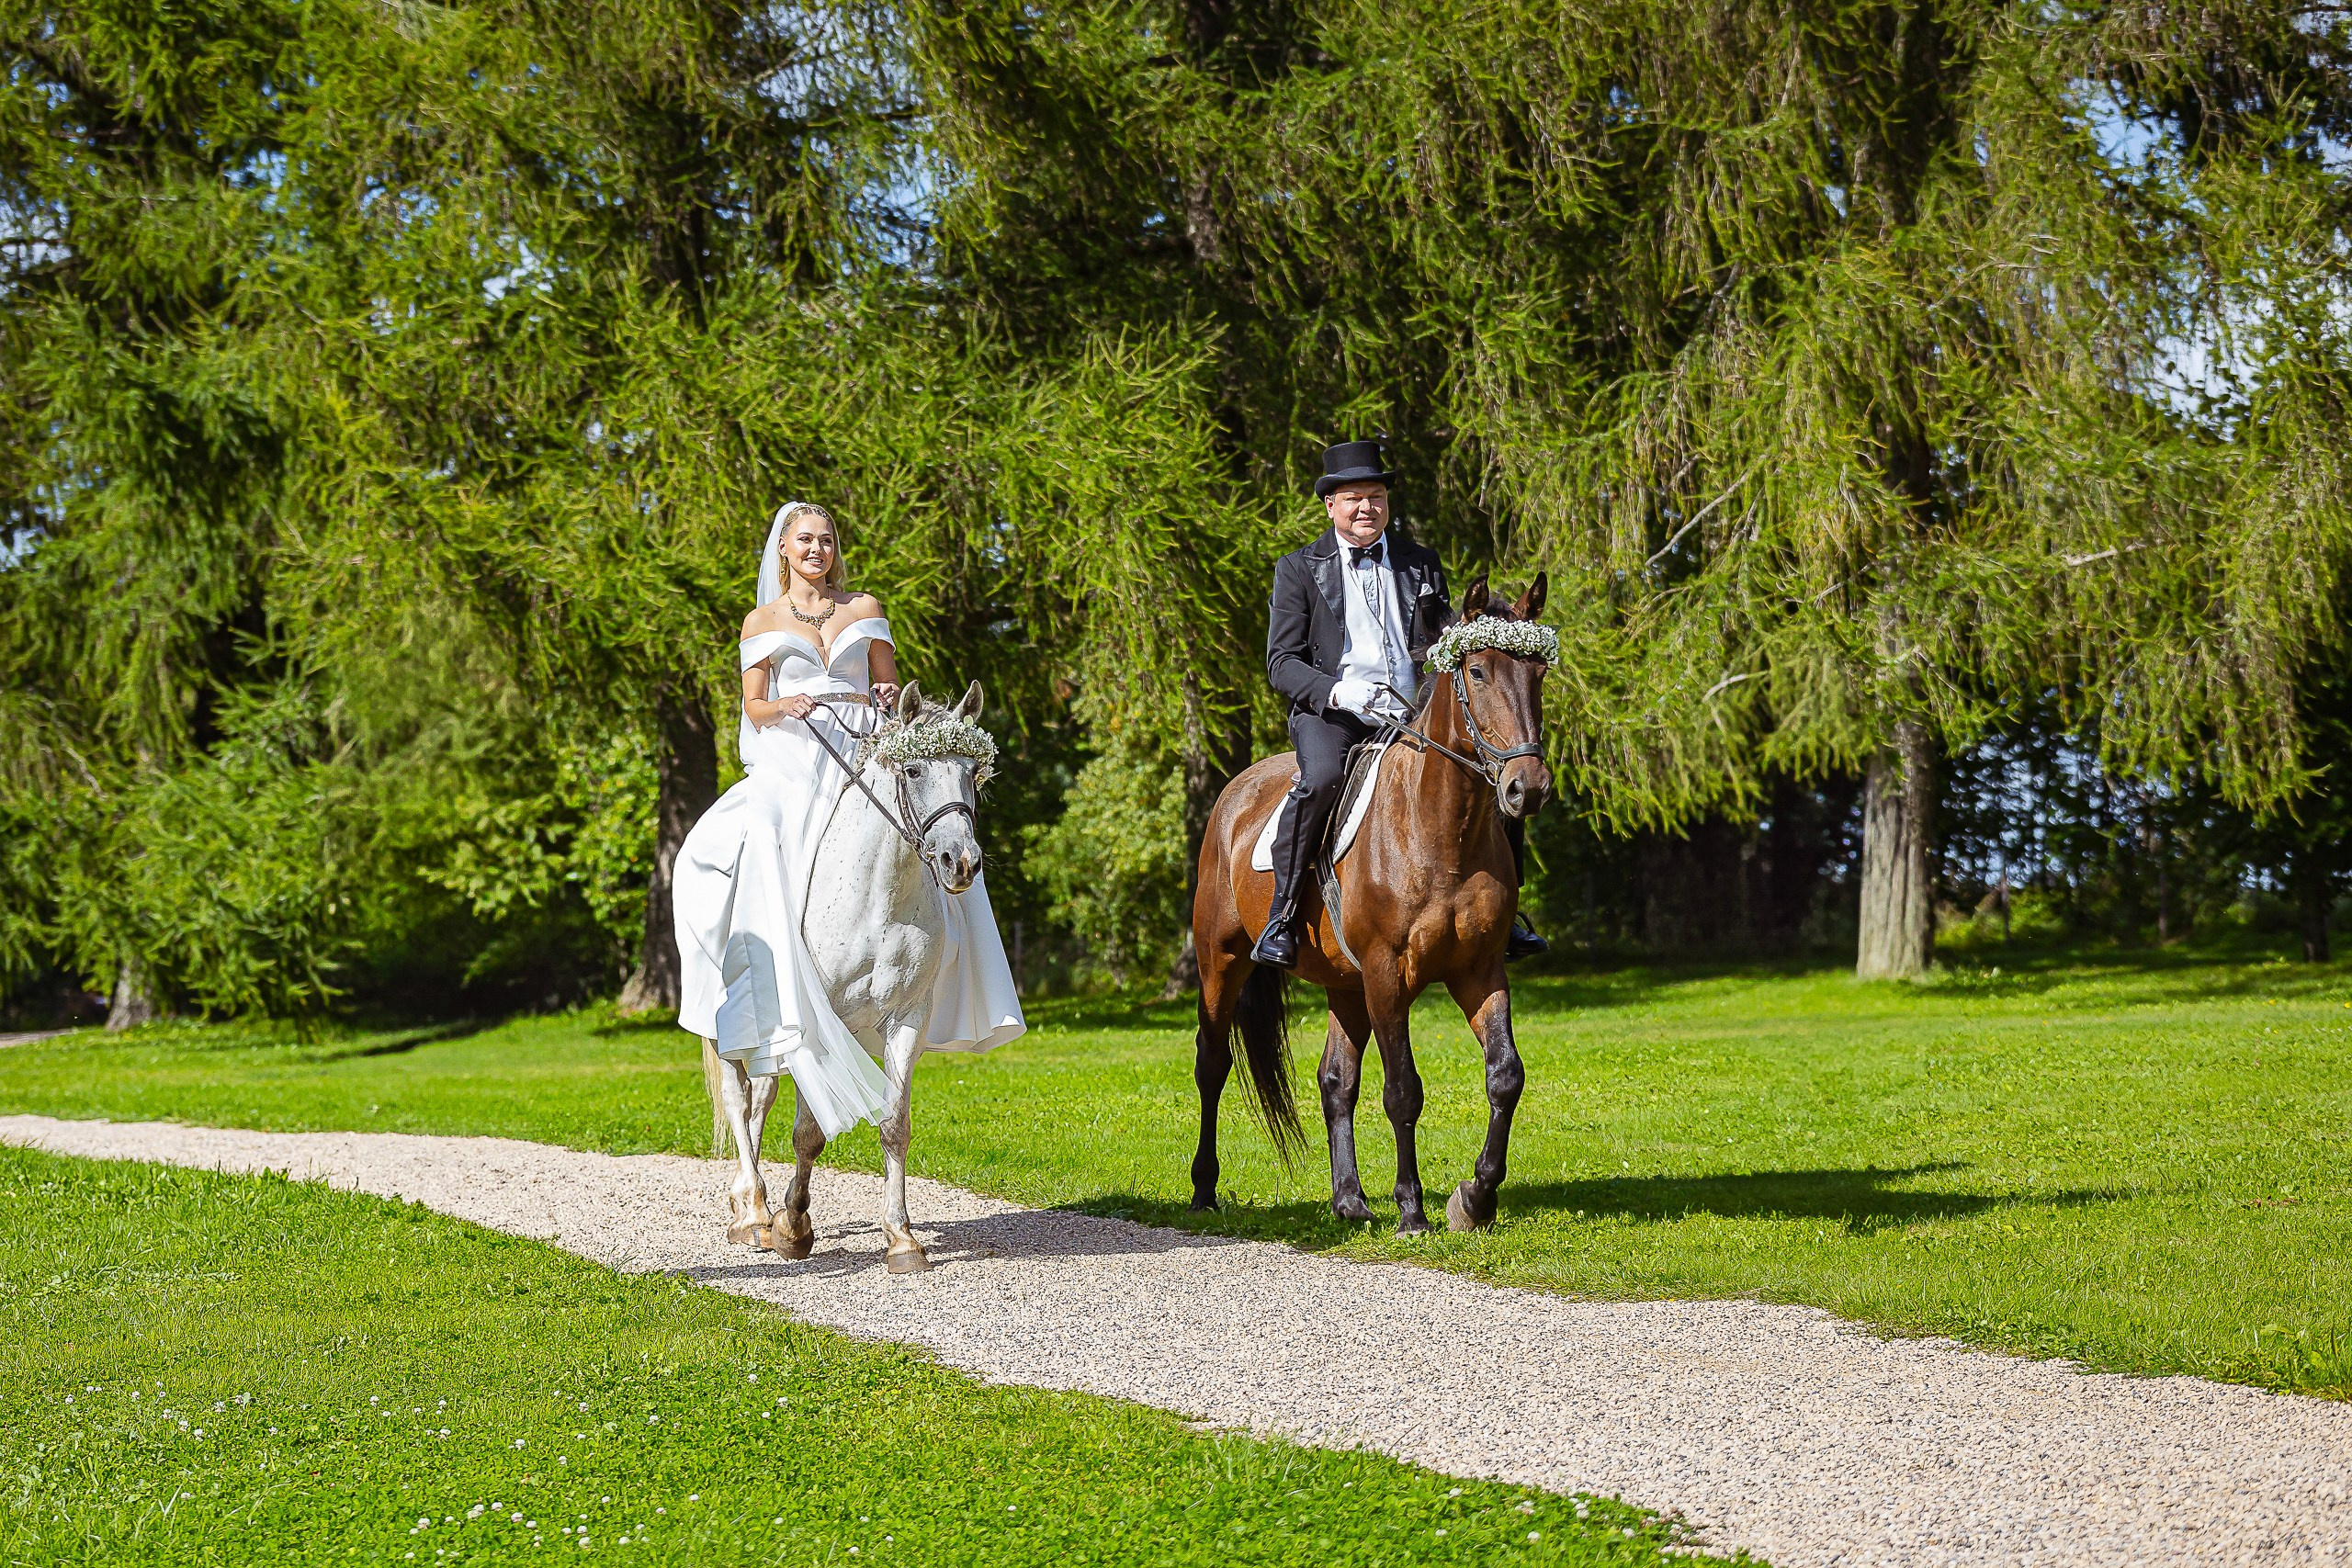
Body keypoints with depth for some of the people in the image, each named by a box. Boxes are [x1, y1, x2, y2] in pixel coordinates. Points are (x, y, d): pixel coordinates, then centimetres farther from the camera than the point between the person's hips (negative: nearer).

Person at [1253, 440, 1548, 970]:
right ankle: (1280, 917, -26)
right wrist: (1335, 690, -21)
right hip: (1331, 713, -4)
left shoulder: (1422, 563, 16)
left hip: (1413, 713, 4)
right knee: (1322, 779, -37)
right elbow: (1281, 662, 0)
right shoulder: (1299, 568, 5)